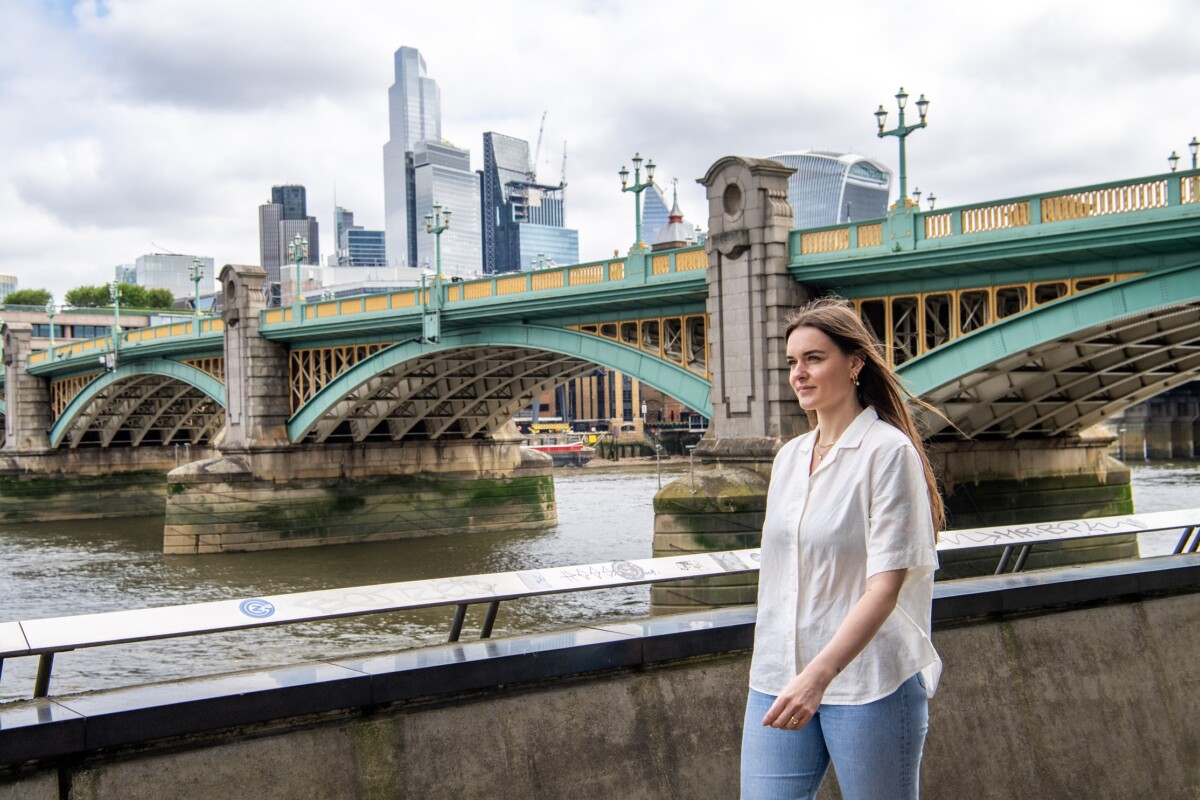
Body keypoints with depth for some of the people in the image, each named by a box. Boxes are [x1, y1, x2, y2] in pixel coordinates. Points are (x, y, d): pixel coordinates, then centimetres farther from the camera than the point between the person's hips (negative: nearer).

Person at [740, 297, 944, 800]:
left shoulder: (888, 451, -9)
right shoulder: (788, 457, 11)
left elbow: (885, 584, -17)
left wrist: (819, 674, -26)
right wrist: (766, 660, 16)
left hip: (867, 679, -5)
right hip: (779, 678, 6)